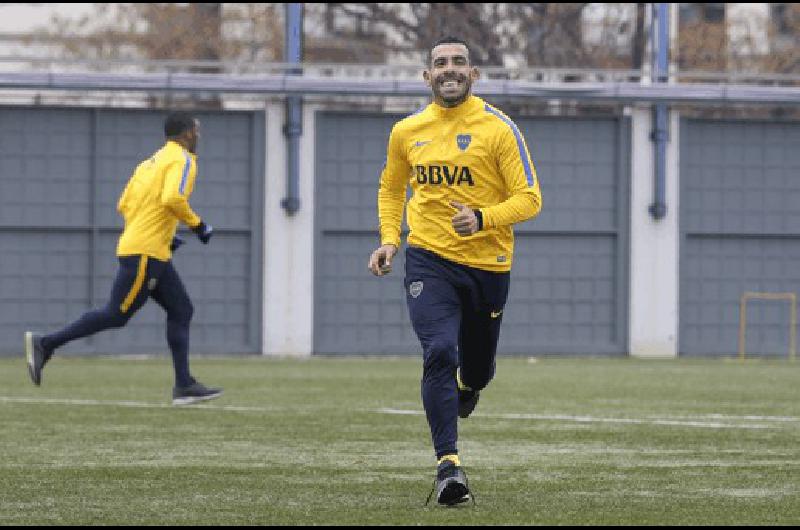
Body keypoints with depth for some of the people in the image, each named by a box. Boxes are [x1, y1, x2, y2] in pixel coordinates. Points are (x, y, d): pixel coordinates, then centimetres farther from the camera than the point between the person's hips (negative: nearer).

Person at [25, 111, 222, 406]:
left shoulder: (152, 161, 19)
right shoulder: (182, 160, -7)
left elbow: (124, 205, 17)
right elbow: (172, 198, -25)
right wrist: (197, 225, -11)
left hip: (156, 254, 10)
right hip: (145, 253, -10)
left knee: (181, 312, 9)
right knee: (117, 314, -8)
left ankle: (184, 386, 5)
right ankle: (46, 344, -6)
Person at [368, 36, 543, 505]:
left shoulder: (498, 128, -6)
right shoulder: (406, 132, 4)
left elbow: (529, 199, -9)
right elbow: (391, 188, 23)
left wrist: (483, 218, -26)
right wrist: (389, 240, 7)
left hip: (488, 264, 0)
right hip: (429, 260, 0)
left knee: (476, 369, 15)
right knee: (439, 353, -21)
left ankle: (468, 384, 55)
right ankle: (449, 464, -21)